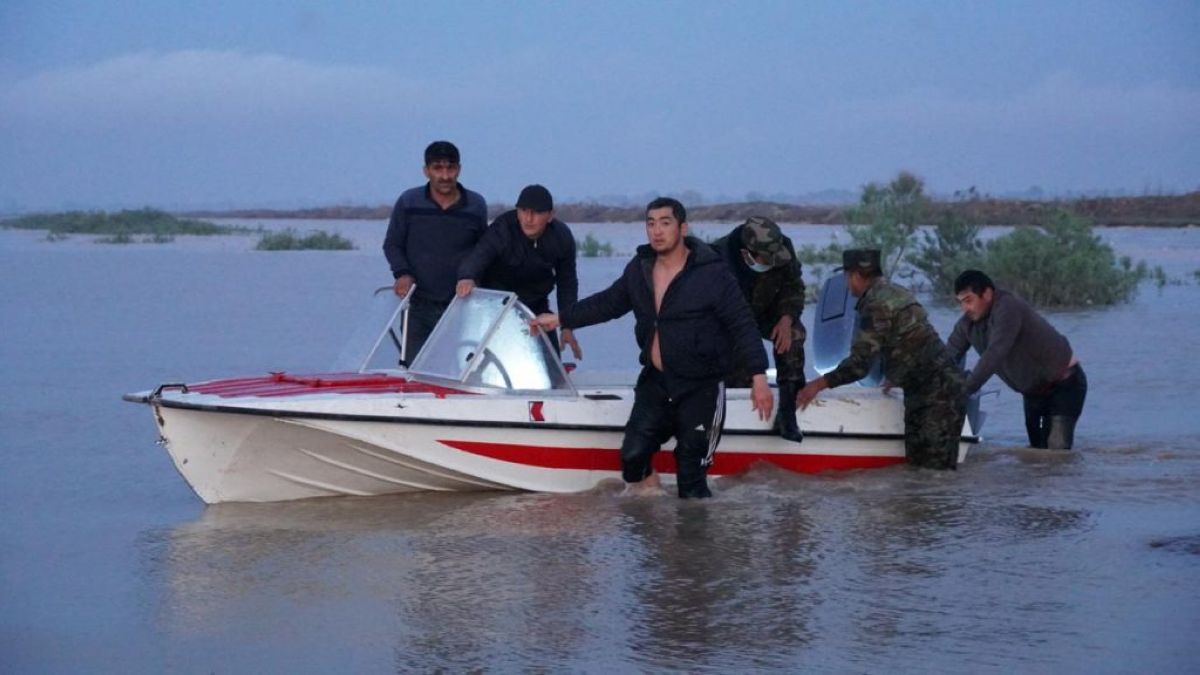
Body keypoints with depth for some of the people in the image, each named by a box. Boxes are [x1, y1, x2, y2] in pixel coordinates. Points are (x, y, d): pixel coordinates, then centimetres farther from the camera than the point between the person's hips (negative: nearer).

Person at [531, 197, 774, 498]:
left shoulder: (711, 273, -14)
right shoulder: (639, 270, 5)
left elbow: (742, 325, -14)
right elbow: (608, 303, 21)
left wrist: (758, 376, -20)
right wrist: (561, 319, 20)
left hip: (702, 388, -5)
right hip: (655, 382, 5)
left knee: (691, 476, -5)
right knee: (632, 456, -5)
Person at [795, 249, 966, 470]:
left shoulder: (876, 305, -14)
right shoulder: (896, 292, 15)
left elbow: (859, 364, -18)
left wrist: (820, 383, -8)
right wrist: (895, 378, 41)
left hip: (935, 394, -10)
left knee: (934, 468, -11)